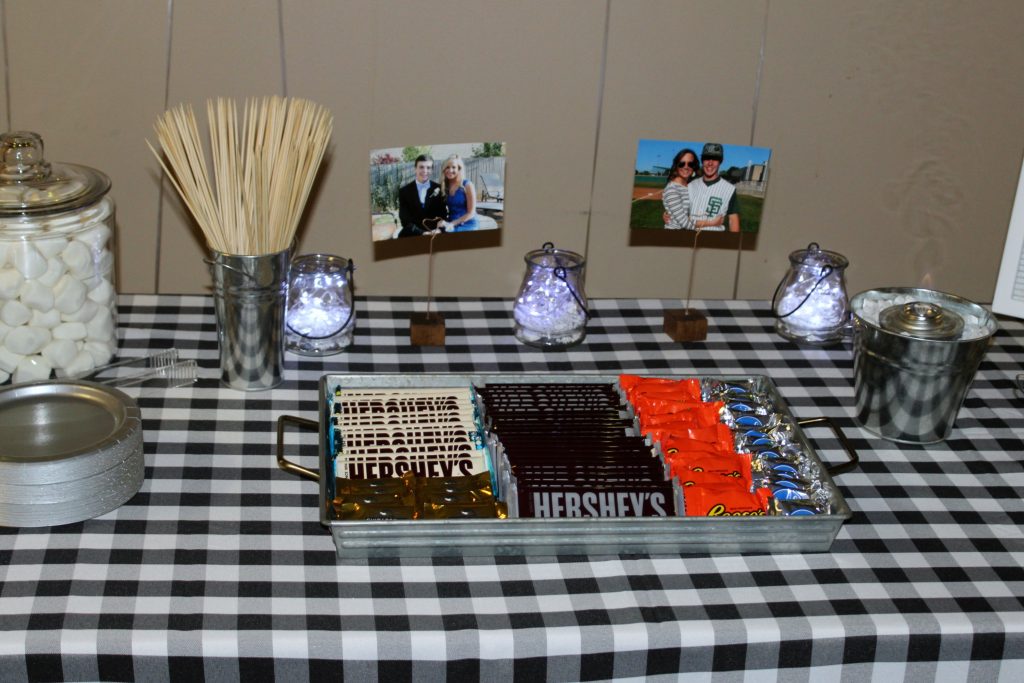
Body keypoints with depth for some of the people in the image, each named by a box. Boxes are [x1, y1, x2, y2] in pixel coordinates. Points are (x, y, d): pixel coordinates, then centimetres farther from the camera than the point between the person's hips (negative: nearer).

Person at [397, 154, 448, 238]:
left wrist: (439, 229, -16)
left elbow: (444, 215, 6)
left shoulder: (439, 189, 9)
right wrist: (422, 233, -17)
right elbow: (405, 219, -2)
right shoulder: (404, 191, 6)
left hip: (435, 235, 0)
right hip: (412, 235, 0)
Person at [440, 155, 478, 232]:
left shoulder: (467, 185, -5)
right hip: (451, 227, 4)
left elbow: (471, 213, -7)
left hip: (466, 227, -4)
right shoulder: (445, 186, 10)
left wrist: (452, 223, -13)